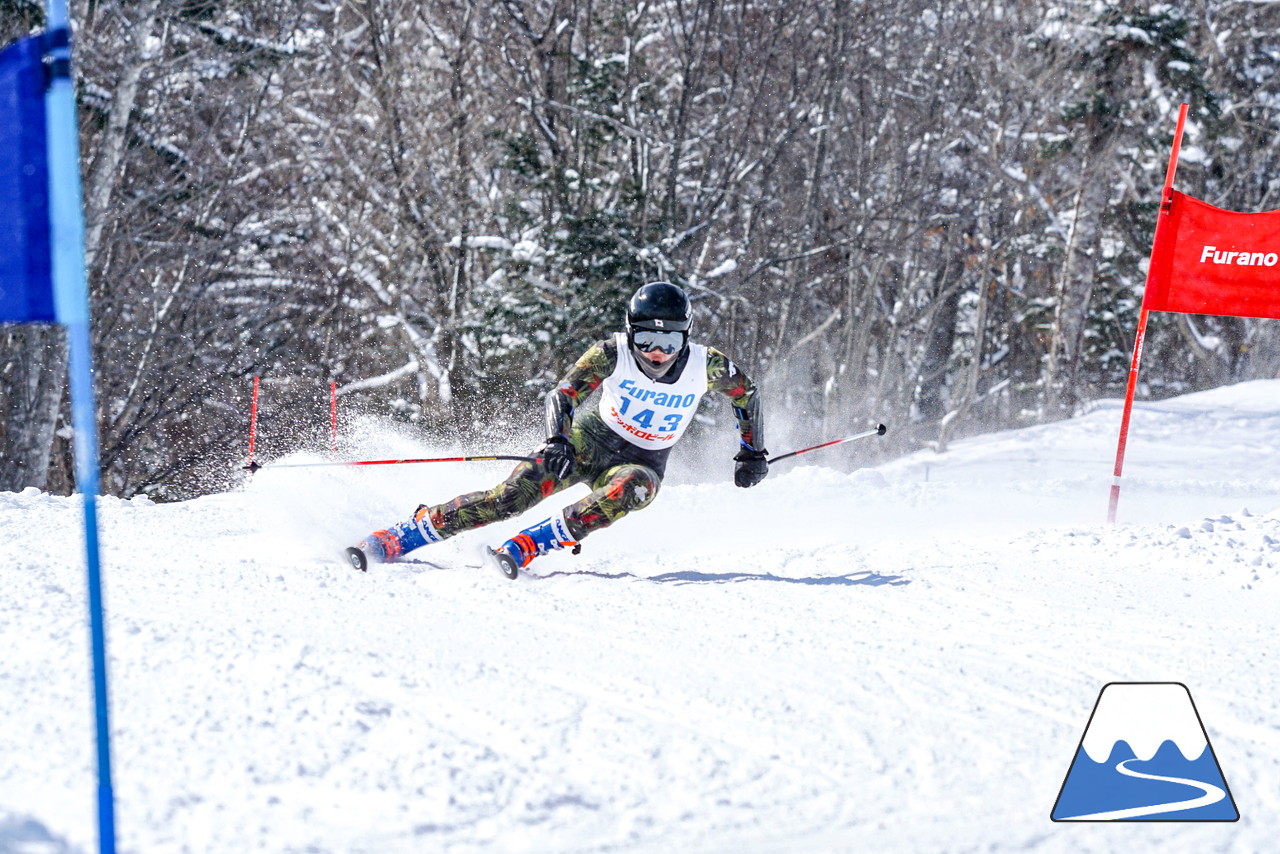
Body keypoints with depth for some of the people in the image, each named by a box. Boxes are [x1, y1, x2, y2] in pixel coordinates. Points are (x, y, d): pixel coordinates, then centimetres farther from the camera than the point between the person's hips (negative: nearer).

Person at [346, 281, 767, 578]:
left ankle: (523, 547, -36)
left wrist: (753, 453, 2)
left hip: (643, 463, 1)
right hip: (589, 439, -1)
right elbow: (562, 395, -20)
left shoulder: (707, 365, -15)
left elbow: (748, 395, 5)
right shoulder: (611, 354, -18)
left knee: (630, 491, -37)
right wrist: (557, 441, -38)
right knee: (511, 495, -21)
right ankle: (396, 538, -15)